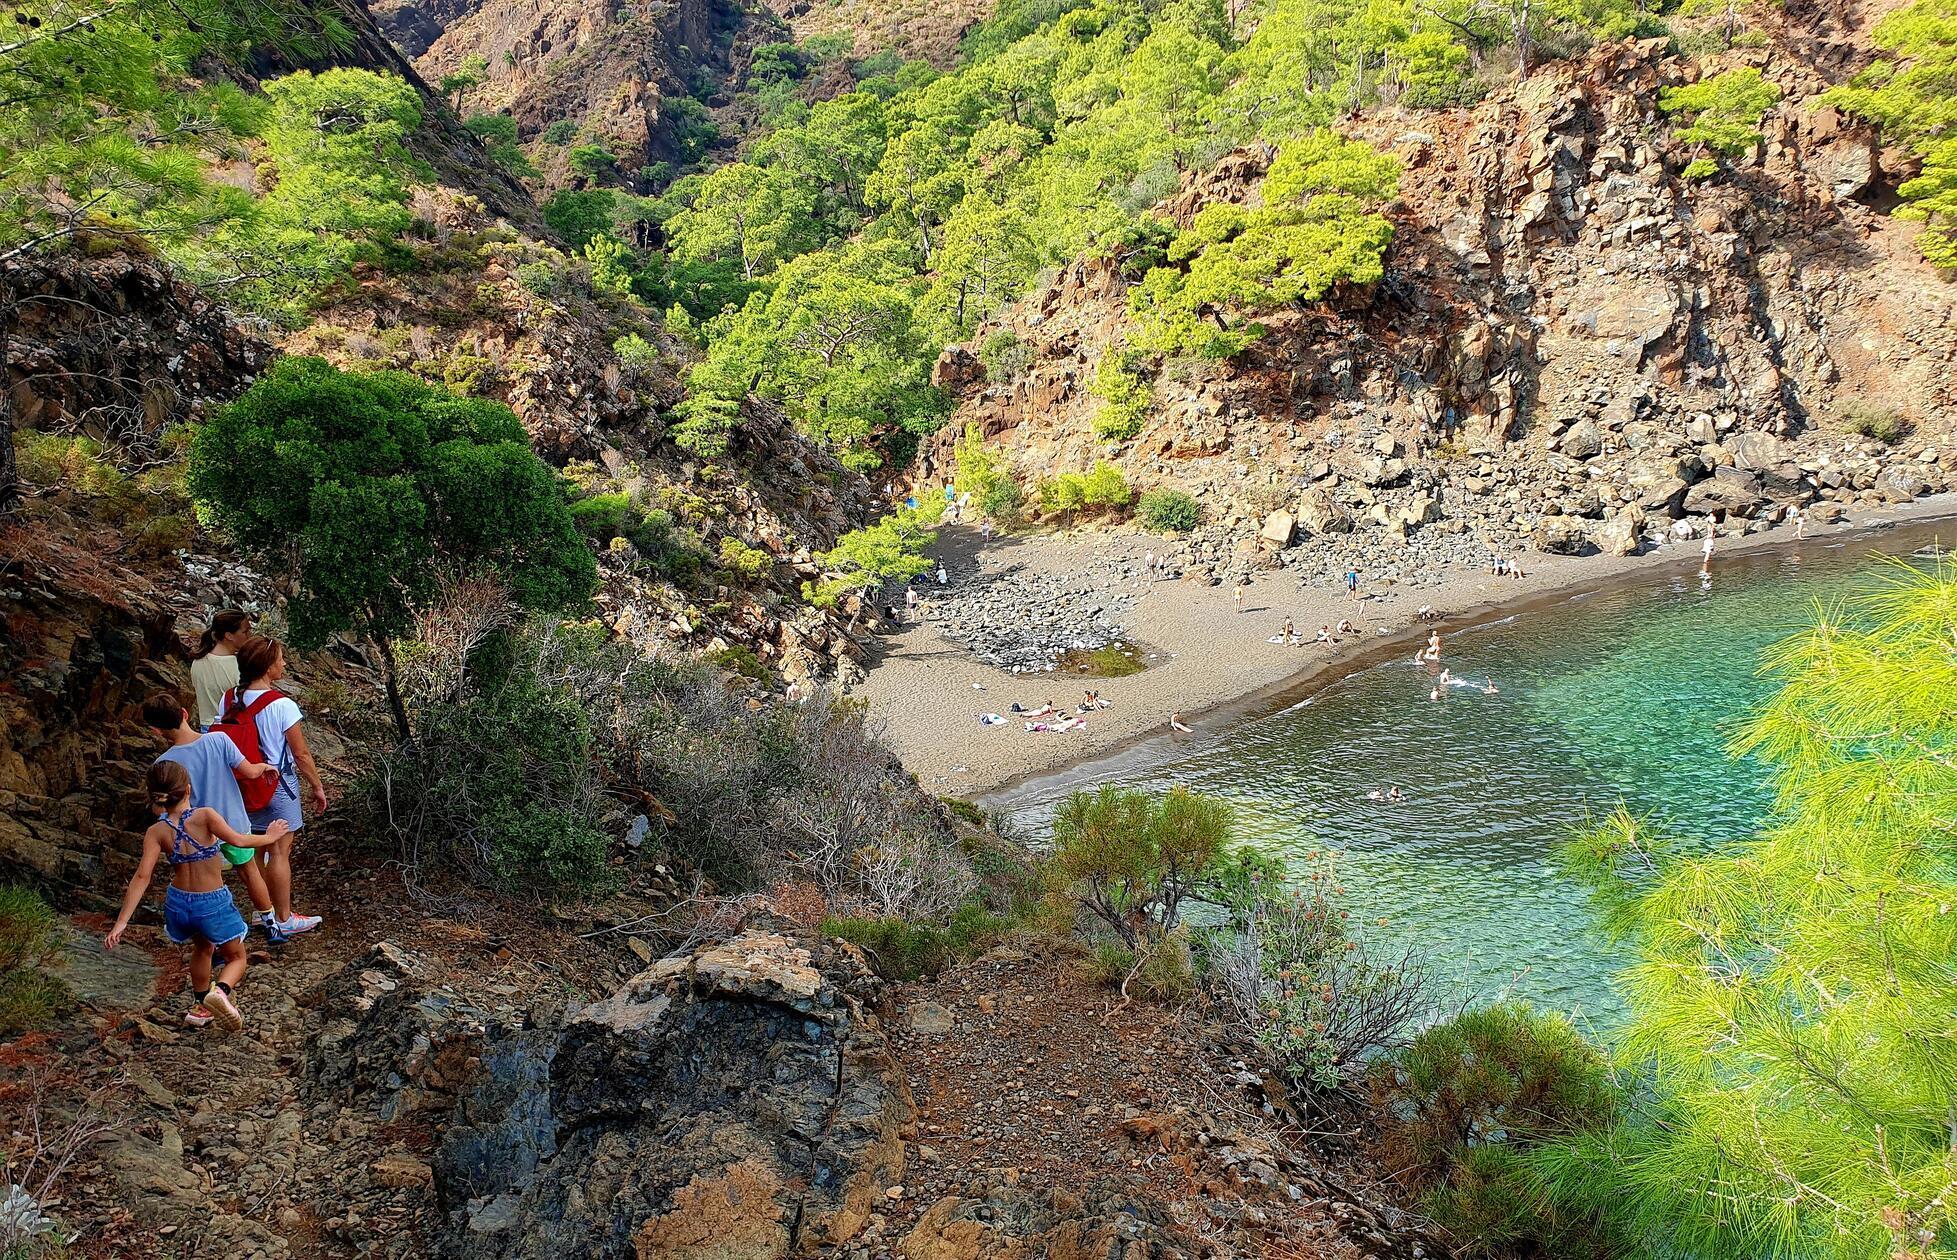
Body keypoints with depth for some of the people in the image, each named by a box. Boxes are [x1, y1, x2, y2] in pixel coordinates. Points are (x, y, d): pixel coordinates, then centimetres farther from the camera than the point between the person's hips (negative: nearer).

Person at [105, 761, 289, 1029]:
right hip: (213, 904, -4)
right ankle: (221, 990, -15)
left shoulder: (156, 832, -9)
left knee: (203, 947, 34)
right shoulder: (205, 816, -18)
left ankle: (202, 1007, 45)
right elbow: (238, 840, -21)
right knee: (236, 958, 16)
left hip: (179, 904, 4)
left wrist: (122, 922, -15)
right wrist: (269, 837, -2)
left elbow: (142, 876, -15)